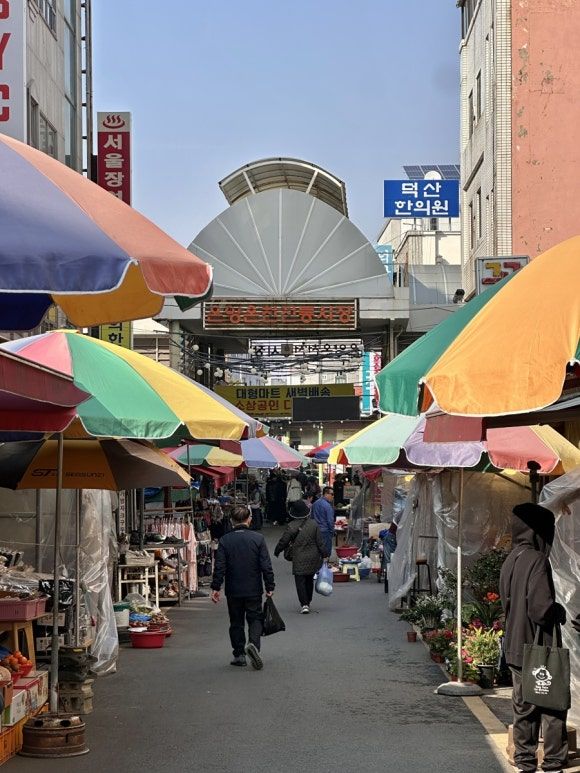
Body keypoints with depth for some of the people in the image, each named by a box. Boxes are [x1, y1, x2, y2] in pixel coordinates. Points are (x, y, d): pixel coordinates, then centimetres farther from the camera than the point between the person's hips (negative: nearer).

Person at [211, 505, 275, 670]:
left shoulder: (225, 540, -6)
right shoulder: (258, 538, -7)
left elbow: (219, 567, -7)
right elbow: (266, 566, -7)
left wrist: (216, 587, -1)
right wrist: (270, 587, 1)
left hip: (233, 590, 1)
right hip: (254, 589, -1)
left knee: (236, 622, 13)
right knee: (255, 619, 9)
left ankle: (239, 655, 15)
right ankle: (253, 644, -16)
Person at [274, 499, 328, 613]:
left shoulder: (291, 527, -13)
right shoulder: (313, 524, -5)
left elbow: (283, 542, -5)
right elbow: (320, 542, -2)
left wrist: (276, 551, 13)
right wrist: (325, 554, 8)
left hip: (299, 559, -4)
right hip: (313, 558, 4)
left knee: (300, 581, 0)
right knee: (309, 580, 19)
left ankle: (304, 604, -10)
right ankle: (308, 601, 30)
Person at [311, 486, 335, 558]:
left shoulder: (315, 504, 9)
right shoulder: (327, 506, -16)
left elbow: (311, 517, 17)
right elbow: (330, 521, -15)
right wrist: (332, 531, -3)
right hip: (325, 531, -8)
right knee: (326, 552, -2)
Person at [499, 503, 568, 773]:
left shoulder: (510, 561, 7)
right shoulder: (537, 560, -19)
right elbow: (541, 608, -24)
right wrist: (559, 612, -6)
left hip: (515, 647, 8)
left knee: (523, 707, 13)